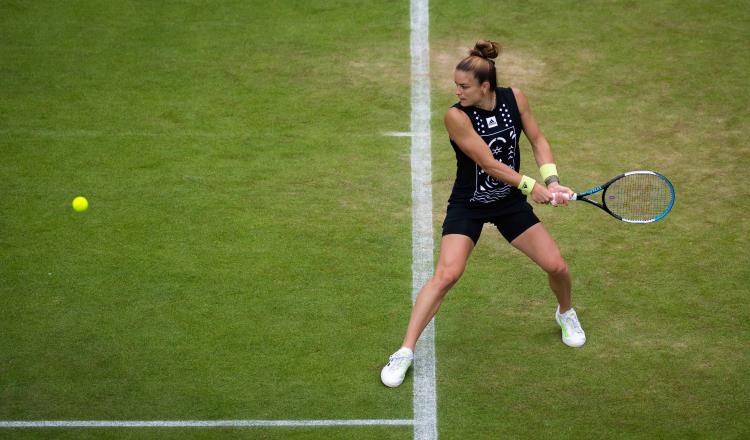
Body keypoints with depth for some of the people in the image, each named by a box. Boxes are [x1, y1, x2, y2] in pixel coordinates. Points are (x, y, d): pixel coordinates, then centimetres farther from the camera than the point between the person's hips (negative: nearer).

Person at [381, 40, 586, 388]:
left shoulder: (514, 98, -10)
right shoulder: (456, 117, -23)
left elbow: (538, 141, 0)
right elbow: (489, 164, -23)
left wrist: (551, 181, -14)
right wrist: (531, 186, -23)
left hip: (510, 202, 4)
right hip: (468, 206, -4)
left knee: (557, 267, 1)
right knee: (446, 275, -21)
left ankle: (565, 314, 37)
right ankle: (405, 352, -15)